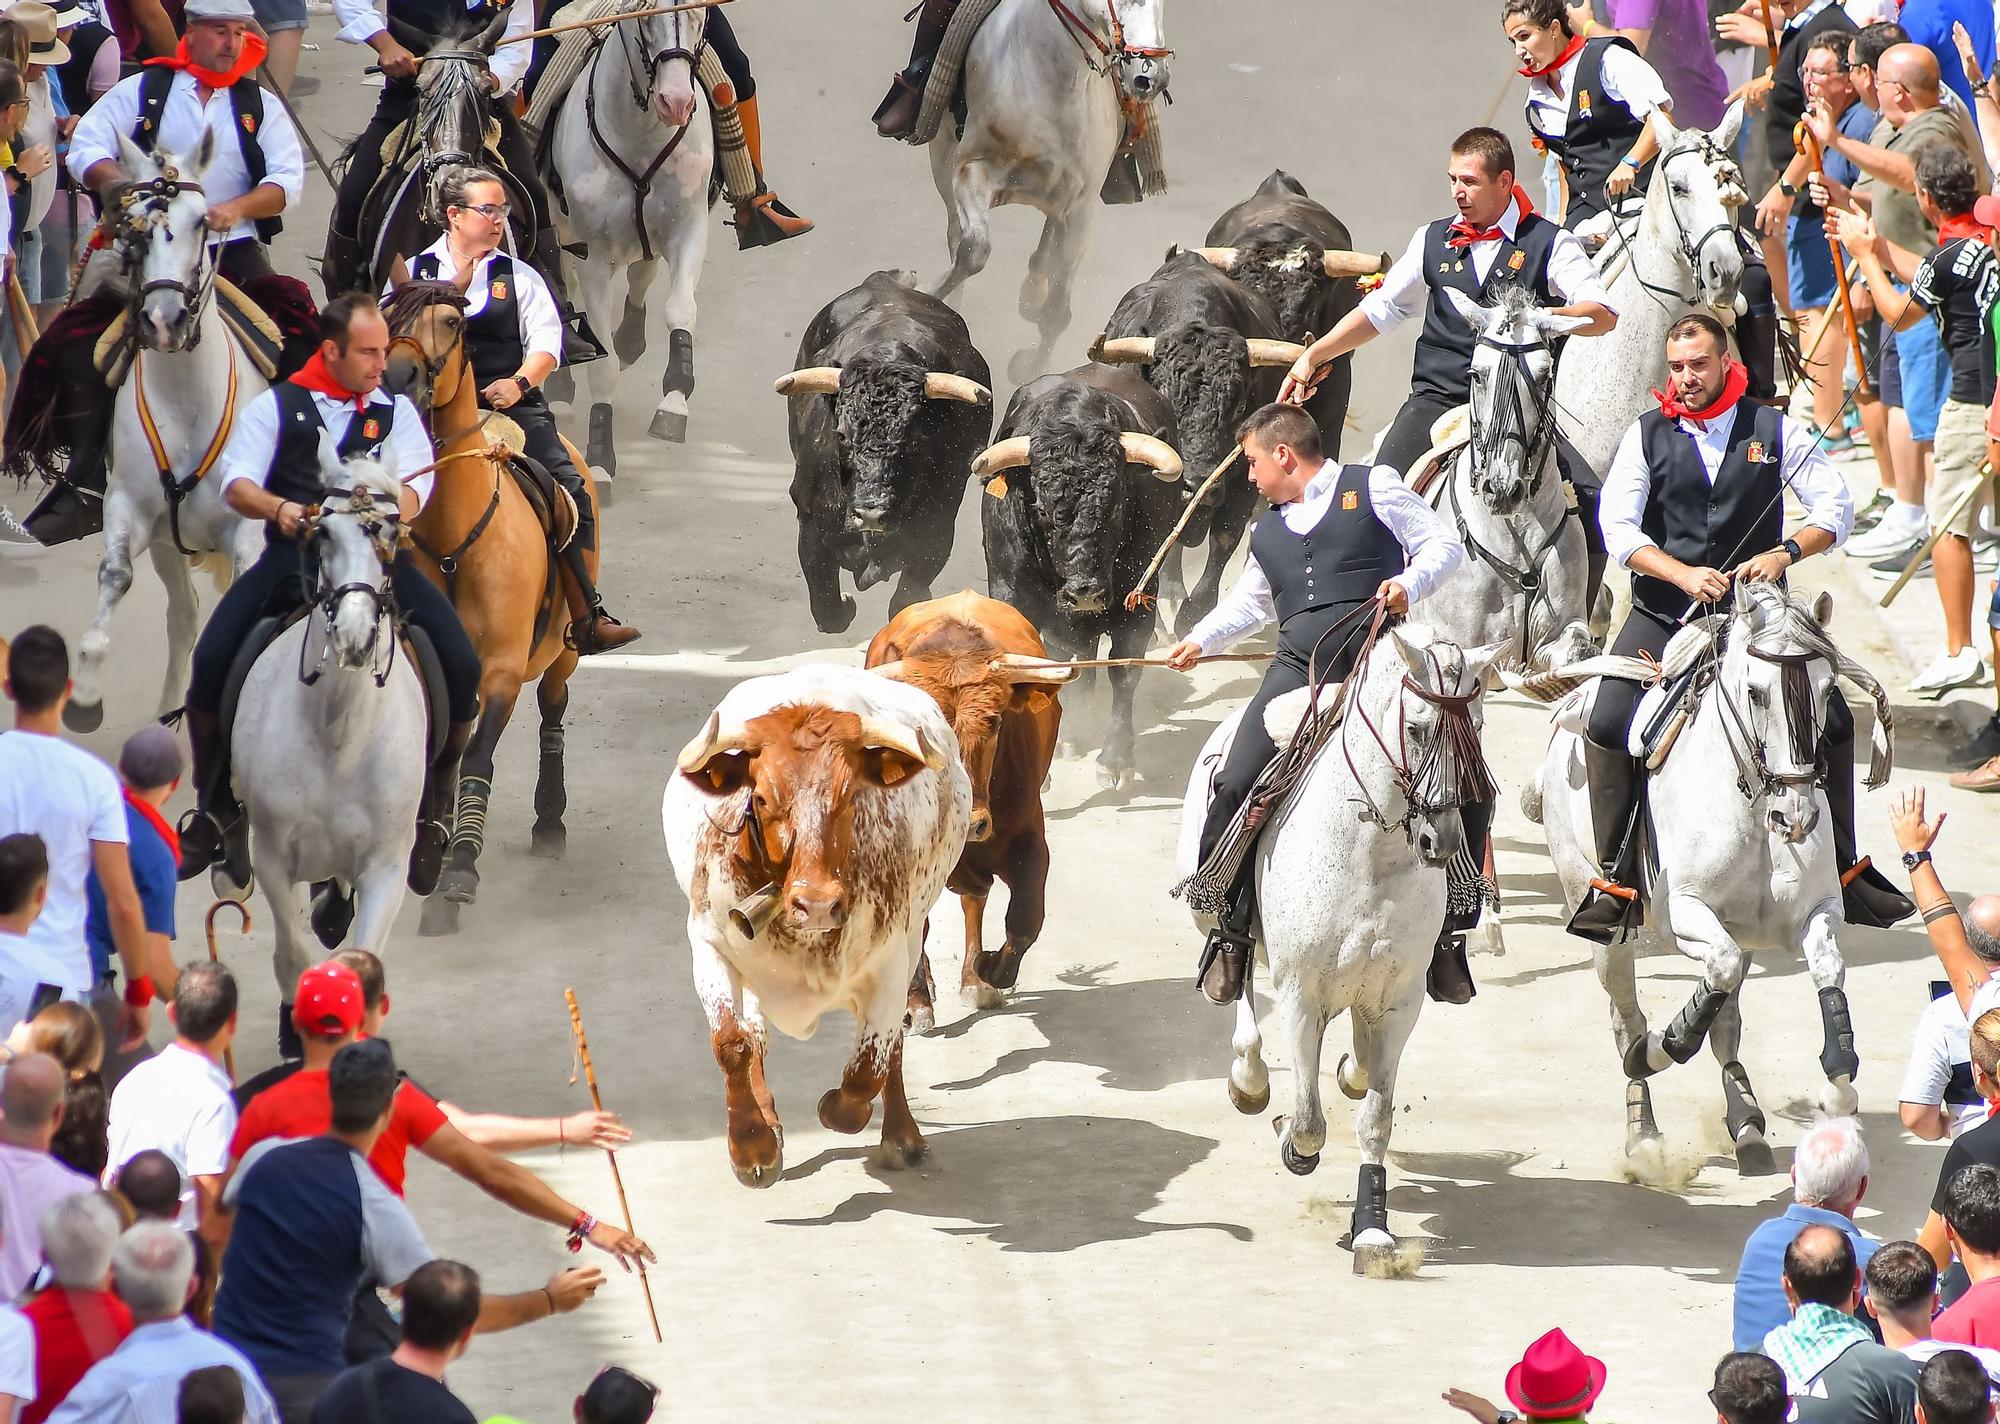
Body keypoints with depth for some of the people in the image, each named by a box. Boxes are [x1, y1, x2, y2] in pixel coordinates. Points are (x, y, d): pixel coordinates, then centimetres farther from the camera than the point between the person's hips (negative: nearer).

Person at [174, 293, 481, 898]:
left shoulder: (395, 412, 14)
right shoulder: (276, 407, 9)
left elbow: (413, 483, -1)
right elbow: (237, 483, -3)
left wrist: (398, 508, -25)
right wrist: (278, 508, -25)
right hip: (290, 558, -1)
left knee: (461, 667, -18)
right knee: (211, 660, -21)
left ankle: (433, 808, 1)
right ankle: (216, 810, -3)